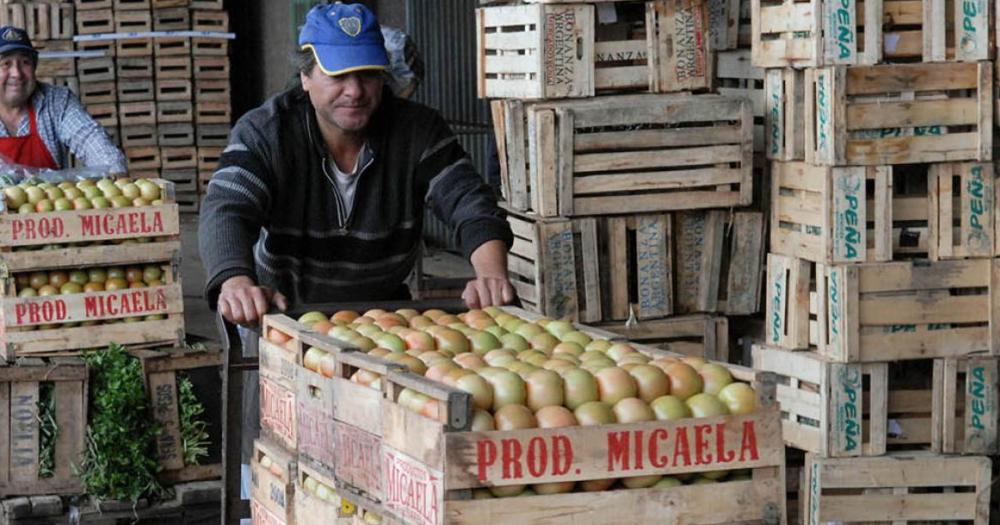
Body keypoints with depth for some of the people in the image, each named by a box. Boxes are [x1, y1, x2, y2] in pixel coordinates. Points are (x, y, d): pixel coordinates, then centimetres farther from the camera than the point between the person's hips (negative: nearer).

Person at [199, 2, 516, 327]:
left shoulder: (418, 130, -7)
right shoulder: (262, 134, -14)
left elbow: (469, 201, -15)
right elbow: (225, 211, -27)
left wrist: (491, 274, -38)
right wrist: (236, 283, -50)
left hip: (385, 312, 1)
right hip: (285, 314, -1)